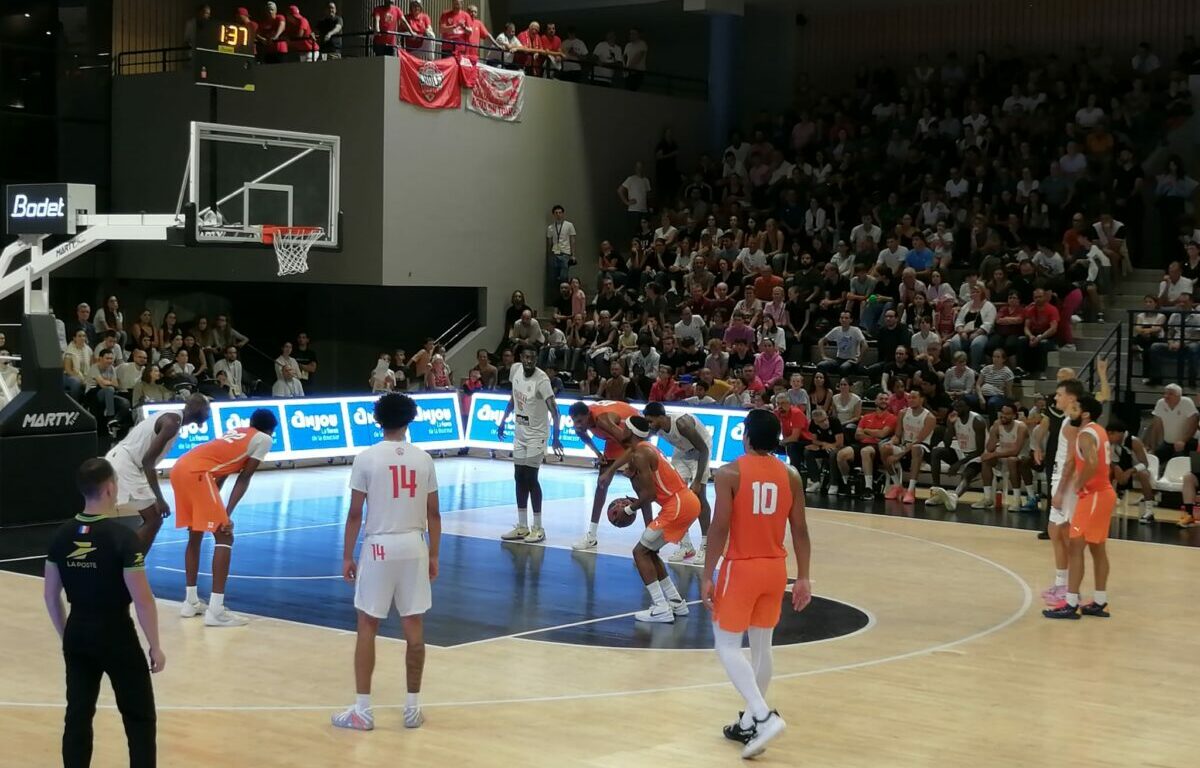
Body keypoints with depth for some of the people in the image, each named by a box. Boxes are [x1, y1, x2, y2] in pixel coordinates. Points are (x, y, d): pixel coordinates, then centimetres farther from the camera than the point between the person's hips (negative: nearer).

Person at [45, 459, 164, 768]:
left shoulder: (62, 536, 0)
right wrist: (155, 646, -7)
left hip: (78, 636, 5)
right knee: (140, 718, 7)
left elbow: (50, 595, 8)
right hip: (117, 637, -5)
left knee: (77, 716, 12)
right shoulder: (123, 537, -17)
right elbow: (142, 600, -17)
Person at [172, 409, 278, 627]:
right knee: (224, 537, -3)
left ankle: (191, 602, 30)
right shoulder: (263, 439, 11)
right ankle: (216, 610, -10)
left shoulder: (237, 432, 32)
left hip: (180, 468, 8)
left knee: (195, 535, 23)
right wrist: (227, 514, -1)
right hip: (197, 472, -8)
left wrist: (215, 510, 30)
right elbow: (244, 479, 4)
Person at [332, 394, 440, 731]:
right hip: (414, 547, 3)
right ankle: (413, 707, 14)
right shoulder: (423, 459, 3)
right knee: (414, 627, 8)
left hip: (379, 547, -3)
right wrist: (434, 556, 14)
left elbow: (355, 514, -6)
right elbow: (433, 513, 5)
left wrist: (347, 556, 2)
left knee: (367, 627, 5)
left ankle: (363, 710, 5)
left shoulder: (366, 458, -7)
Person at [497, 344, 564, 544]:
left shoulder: (541, 379, -22)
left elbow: (554, 410, -27)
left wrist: (555, 437, -37)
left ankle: (538, 528, 2)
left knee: (530, 478, -8)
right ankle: (522, 527, 16)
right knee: (519, 478, 8)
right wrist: (504, 421, 15)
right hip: (520, 433, 7)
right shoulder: (515, 370, -2)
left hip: (536, 435, -7)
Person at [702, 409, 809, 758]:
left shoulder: (729, 473, -12)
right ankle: (750, 722, 24)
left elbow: (720, 528, -15)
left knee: (727, 645, 4)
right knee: (761, 645, 16)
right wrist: (803, 578, 8)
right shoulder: (790, 475, 2)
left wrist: (707, 576, -9)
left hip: (741, 567, -5)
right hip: (775, 569, 5)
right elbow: (800, 530, 2)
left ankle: (764, 717, -12)